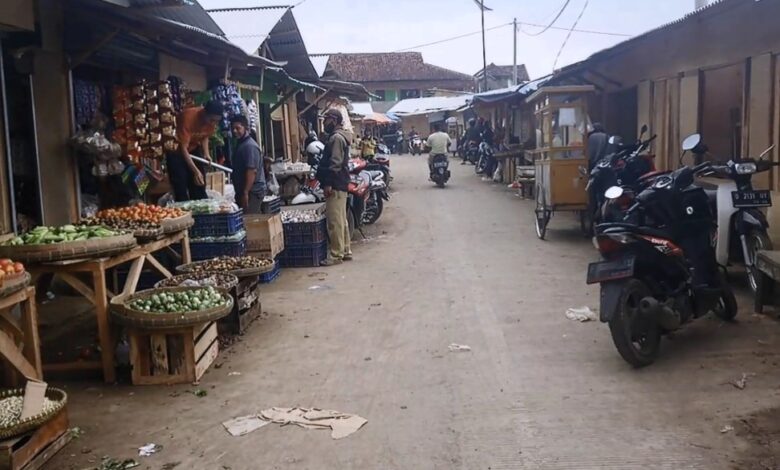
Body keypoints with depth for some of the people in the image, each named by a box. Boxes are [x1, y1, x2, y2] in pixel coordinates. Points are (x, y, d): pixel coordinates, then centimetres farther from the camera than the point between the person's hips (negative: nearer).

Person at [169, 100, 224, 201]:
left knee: (199, 186, 4)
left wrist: (206, 154, -12)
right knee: (181, 189, -11)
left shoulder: (212, 120, -15)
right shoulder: (188, 117, -33)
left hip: (193, 148, 6)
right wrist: (195, 171, -38)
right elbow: (183, 148, -32)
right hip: (176, 150, -6)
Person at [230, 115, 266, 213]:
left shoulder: (250, 146, -14)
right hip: (244, 191, 10)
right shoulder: (241, 144, 18)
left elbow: (252, 171, -22)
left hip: (252, 192, -10)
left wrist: (245, 192, -25)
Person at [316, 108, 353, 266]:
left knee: (335, 221, -8)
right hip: (340, 184, 11)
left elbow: (335, 164, -21)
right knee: (341, 220, 14)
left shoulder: (336, 137, -14)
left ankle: (336, 254, -4)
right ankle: (345, 251, 20)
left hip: (335, 186, -11)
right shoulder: (338, 136, 18)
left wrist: (328, 183, -22)